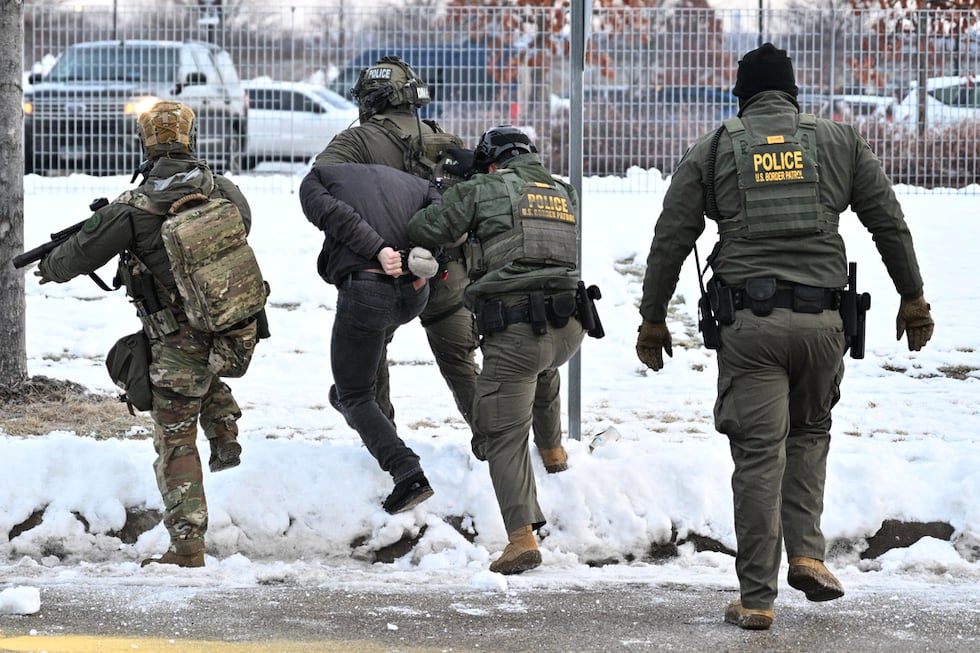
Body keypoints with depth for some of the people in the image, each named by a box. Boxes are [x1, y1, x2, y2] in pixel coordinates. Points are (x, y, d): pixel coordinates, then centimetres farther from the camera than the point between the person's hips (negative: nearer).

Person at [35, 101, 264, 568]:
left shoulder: (133, 210, -12)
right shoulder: (225, 192, -1)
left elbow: (81, 254, 2)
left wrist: (50, 268, 24)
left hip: (181, 348, -4)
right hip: (240, 333, 4)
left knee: (176, 446, 7)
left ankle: (187, 547, 5)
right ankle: (225, 434, 30)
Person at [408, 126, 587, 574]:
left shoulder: (483, 191, 4)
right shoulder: (567, 197, 19)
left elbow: (422, 231, 2)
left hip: (513, 330, -5)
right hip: (570, 330, 5)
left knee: (504, 437, 0)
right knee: (543, 369, 41)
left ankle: (522, 538, -10)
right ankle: (553, 449, 53)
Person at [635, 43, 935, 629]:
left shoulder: (712, 152, 8)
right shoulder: (840, 142, 10)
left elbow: (671, 241, 7)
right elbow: (890, 223, 12)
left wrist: (653, 320, 15)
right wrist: (913, 299, 21)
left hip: (749, 321, -1)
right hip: (823, 320, 1)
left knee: (759, 456, 1)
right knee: (810, 432, 24)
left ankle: (757, 598, 2)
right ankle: (808, 553, 8)